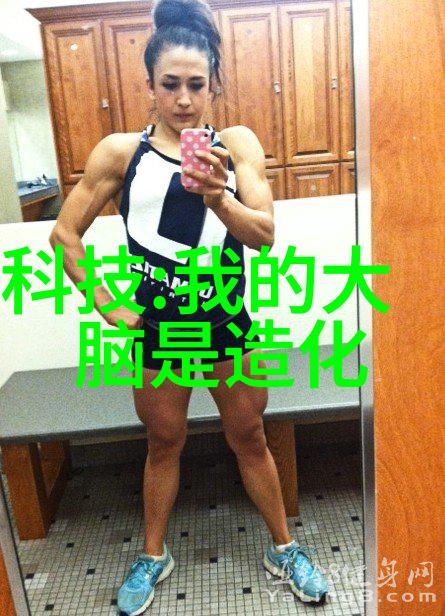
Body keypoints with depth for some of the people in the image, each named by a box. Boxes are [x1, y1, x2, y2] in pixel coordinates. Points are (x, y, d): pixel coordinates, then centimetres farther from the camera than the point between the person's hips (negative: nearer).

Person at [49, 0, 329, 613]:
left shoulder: (238, 143, -1)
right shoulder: (121, 150, -3)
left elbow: (265, 234, -12)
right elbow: (65, 233, 0)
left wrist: (218, 198, -31)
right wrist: (108, 306, -4)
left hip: (227, 321, 1)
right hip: (157, 327, 0)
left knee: (250, 438, 17)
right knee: (164, 445, 18)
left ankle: (284, 548, 40)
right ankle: (154, 555, 42)